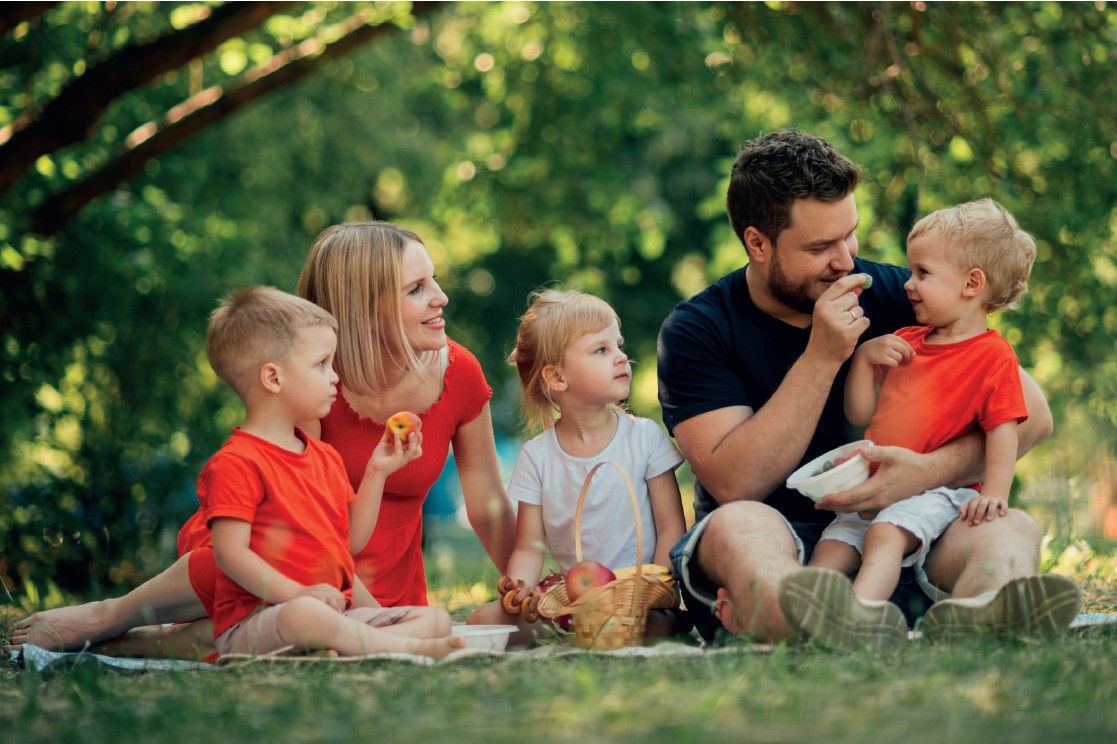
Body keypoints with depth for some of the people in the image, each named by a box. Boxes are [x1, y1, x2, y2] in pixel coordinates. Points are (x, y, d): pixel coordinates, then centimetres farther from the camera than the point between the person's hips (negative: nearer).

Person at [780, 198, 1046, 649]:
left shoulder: (993, 355, -1)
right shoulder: (906, 342, 21)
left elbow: (1003, 430, -10)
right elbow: (860, 415, 20)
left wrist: (993, 492, -25)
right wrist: (864, 357, 5)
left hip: (937, 491, -8)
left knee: (886, 532, -34)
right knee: (832, 545, -14)